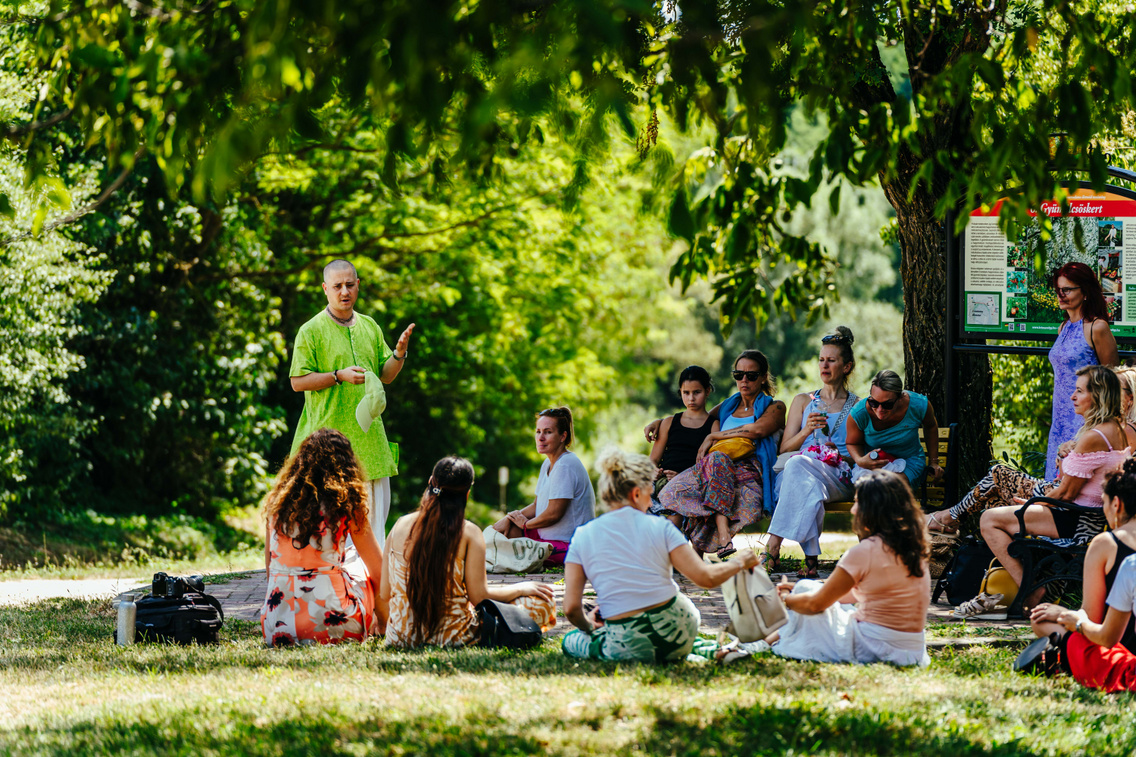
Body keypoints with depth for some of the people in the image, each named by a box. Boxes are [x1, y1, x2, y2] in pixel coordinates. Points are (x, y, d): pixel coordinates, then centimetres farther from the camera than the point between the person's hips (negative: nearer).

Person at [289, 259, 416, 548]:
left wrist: (399, 353, -4)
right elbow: (298, 381, -8)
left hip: (369, 435, 6)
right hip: (330, 434, -6)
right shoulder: (311, 331, -5)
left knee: (375, 508, 9)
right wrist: (339, 376, -18)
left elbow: (386, 375, 15)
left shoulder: (370, 327, 13)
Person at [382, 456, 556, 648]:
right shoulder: (469, 533, -13)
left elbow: (384, 593, 2)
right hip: (451, 636, -5)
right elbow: (479, 596, -12)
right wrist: (521, 588, 5)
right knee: (542, 602, 5)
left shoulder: (401, 525, -2)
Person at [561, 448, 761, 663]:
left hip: (627, 648, -4)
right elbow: (706, 577, -7)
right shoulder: (660, 528, -5)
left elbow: (571, 609, -5)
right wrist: (739, 562, 13)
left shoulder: (583, 538, -2)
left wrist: (588, 626, 18)